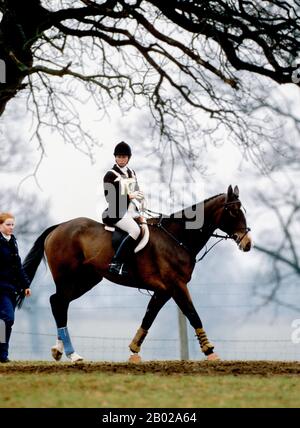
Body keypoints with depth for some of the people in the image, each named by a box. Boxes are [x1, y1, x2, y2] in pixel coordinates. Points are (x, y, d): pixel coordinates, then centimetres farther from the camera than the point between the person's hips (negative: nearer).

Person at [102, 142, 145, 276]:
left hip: (131, 211, 8)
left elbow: (138, 193, 20)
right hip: (117, 212, -8)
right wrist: (130, 196, -20)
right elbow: (110, 198, -15)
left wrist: (139, 213, 10)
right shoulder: (110, 175, -7)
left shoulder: (131, 173, 16)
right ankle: (115, 263, -30)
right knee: (135, 230, -29)